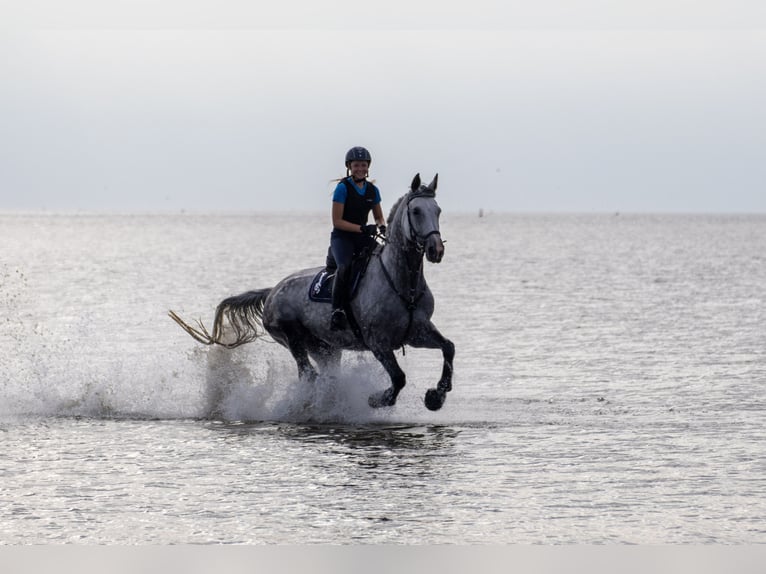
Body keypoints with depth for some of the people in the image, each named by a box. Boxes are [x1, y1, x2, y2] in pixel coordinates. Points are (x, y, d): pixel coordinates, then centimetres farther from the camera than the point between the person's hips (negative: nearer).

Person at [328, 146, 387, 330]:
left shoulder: (372, 190, 9)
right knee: (344, 267, -34)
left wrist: (381, 226, -4)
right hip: (341, 237, -5)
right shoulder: (343, 188, -8)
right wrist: (362, 228, -21)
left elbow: (379, 216, 20)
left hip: (363, 238, 6)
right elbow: (337, 221, -12)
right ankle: (337, 311, -32)